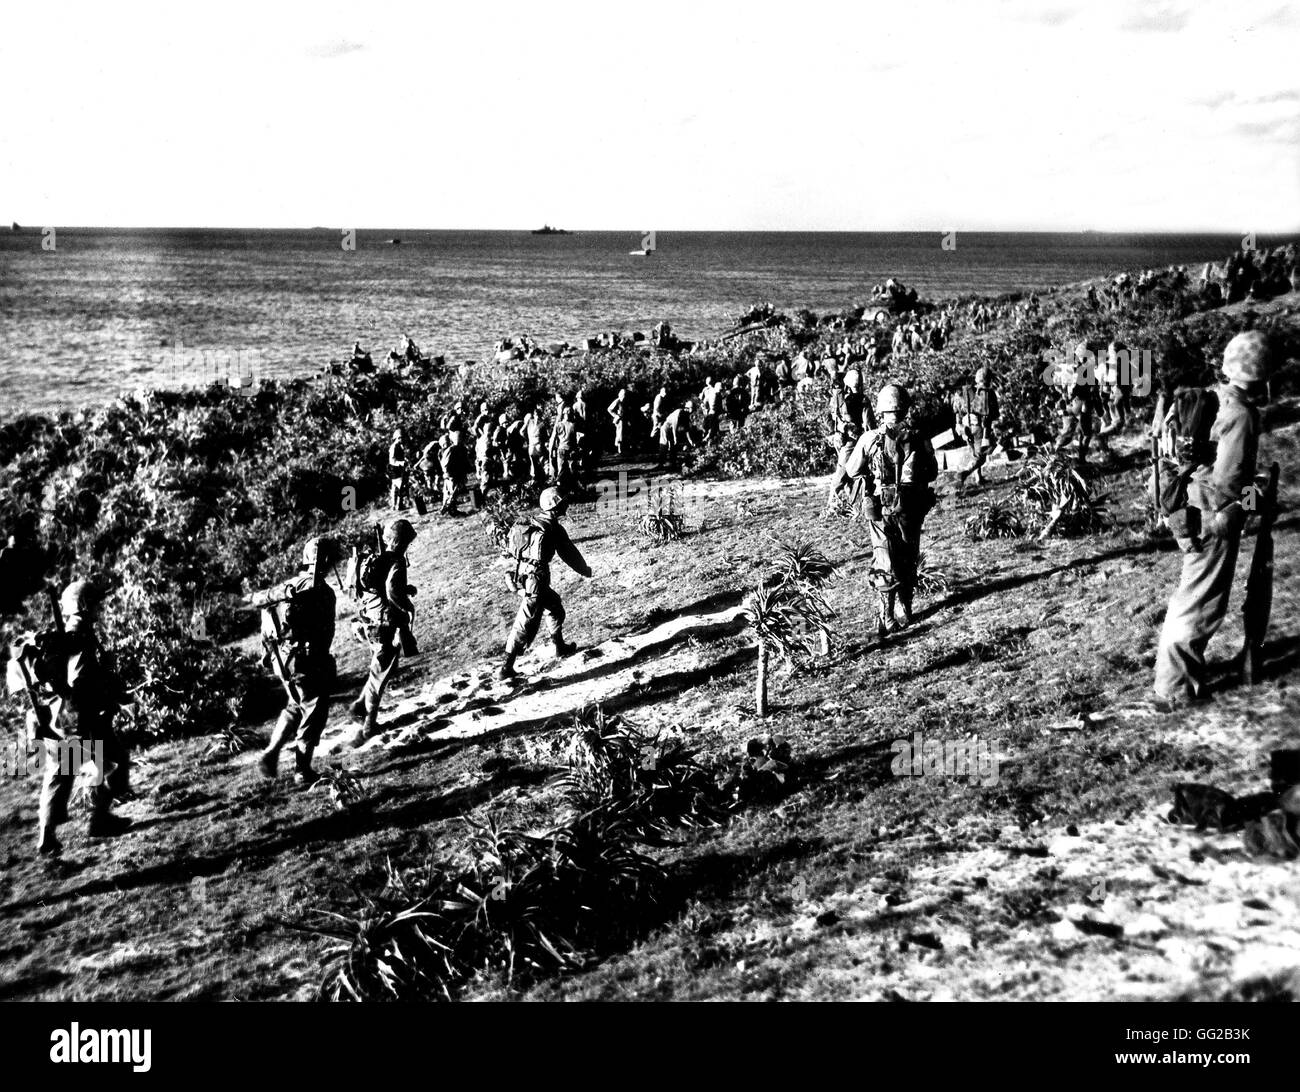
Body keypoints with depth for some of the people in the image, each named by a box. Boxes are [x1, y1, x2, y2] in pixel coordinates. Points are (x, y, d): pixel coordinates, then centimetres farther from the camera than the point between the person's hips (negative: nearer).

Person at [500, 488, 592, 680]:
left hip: (522, 576, 8)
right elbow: (569, 554, 0)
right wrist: (585, 570, 16)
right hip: (536, 580, -8)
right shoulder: (555, 528, -9)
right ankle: (506, 667, -8)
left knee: (555, 607, 26)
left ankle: (559, 647, 39)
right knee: (526, 625, -6)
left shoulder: (533, 523, 10)